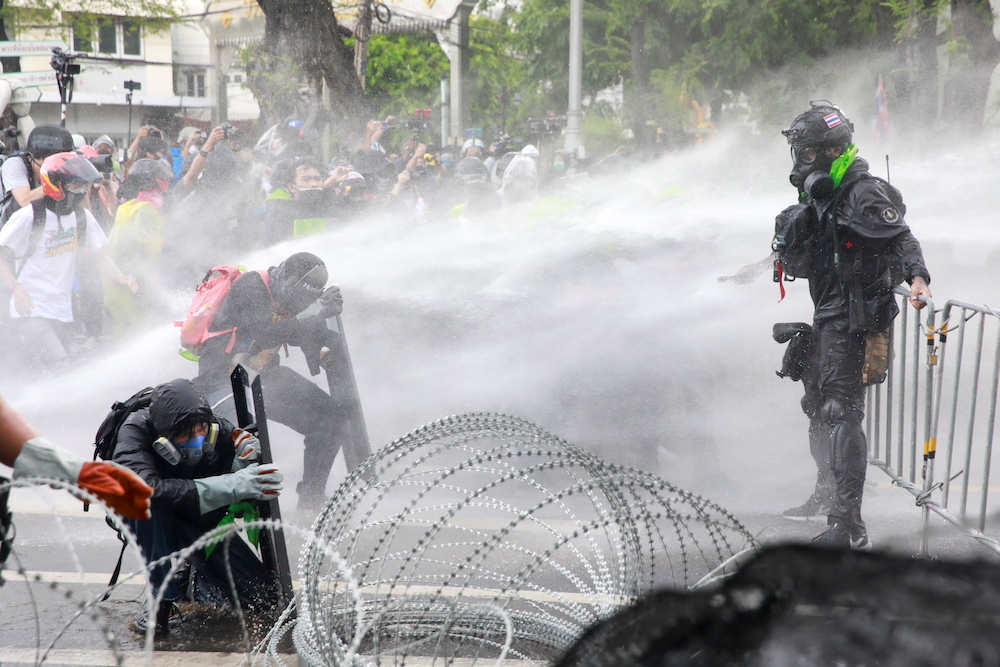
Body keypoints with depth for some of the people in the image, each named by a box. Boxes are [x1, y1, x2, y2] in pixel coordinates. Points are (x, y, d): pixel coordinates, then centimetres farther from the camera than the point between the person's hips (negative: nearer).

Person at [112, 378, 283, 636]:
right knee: (148, 500, -39)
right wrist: (233, 485, -51)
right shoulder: (137, 429, -31)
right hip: (149, 524, -3)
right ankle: (162, 597, -23)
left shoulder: (219, 431, -22)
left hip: (201, 523, 3)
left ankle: (189, 583, 21)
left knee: (263, 598, -8)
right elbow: (145, 486, -49)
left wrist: (245, 465, -39)